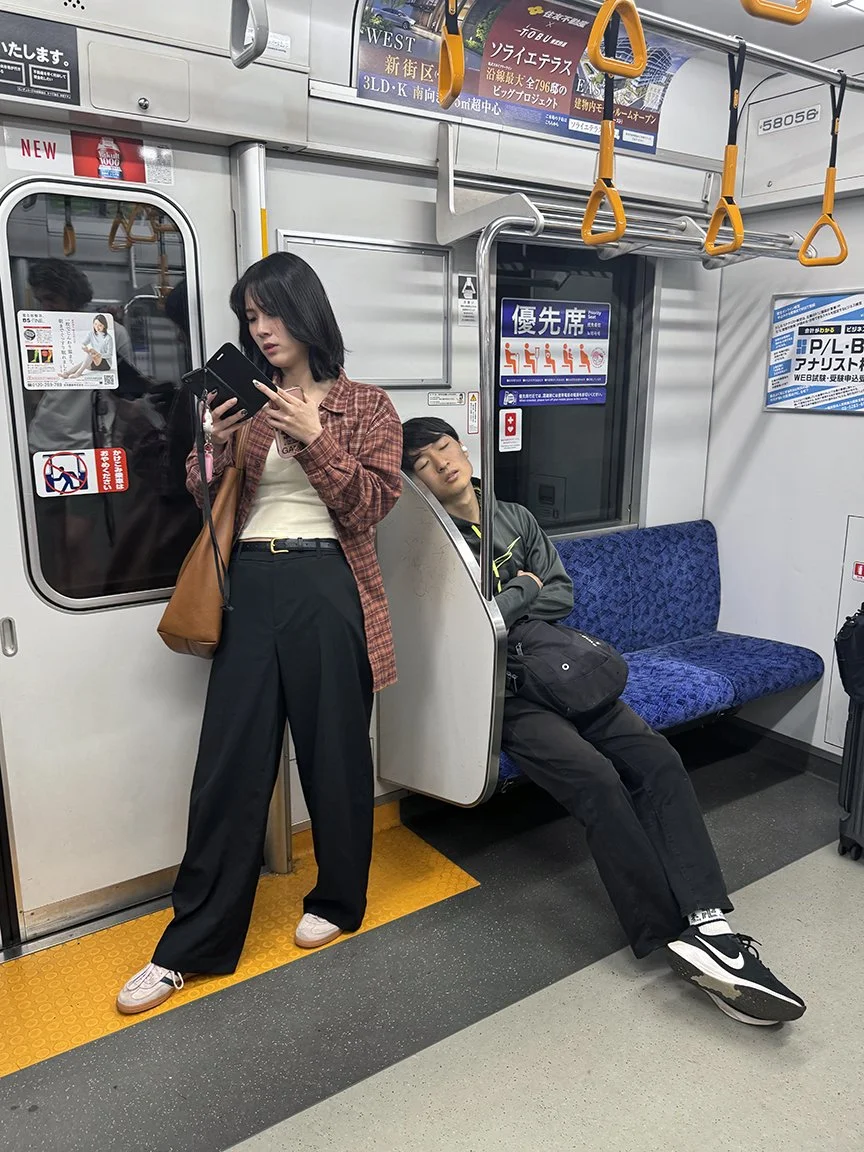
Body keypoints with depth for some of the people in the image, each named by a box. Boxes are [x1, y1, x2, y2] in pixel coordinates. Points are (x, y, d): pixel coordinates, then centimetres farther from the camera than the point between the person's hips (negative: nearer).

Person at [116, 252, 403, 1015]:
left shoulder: (365, 405, 4)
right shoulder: (243, 401, 14)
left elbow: (373, 505, -6)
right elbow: (206, 504, 10)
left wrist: (314, 440, -16)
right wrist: (215, 445, -8)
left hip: (328, 590, -3)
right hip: (249, 589, 3)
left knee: (334, 754, 8)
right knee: (229, 763, 4)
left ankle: (339, 901, 31)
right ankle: (192, 944, 17)